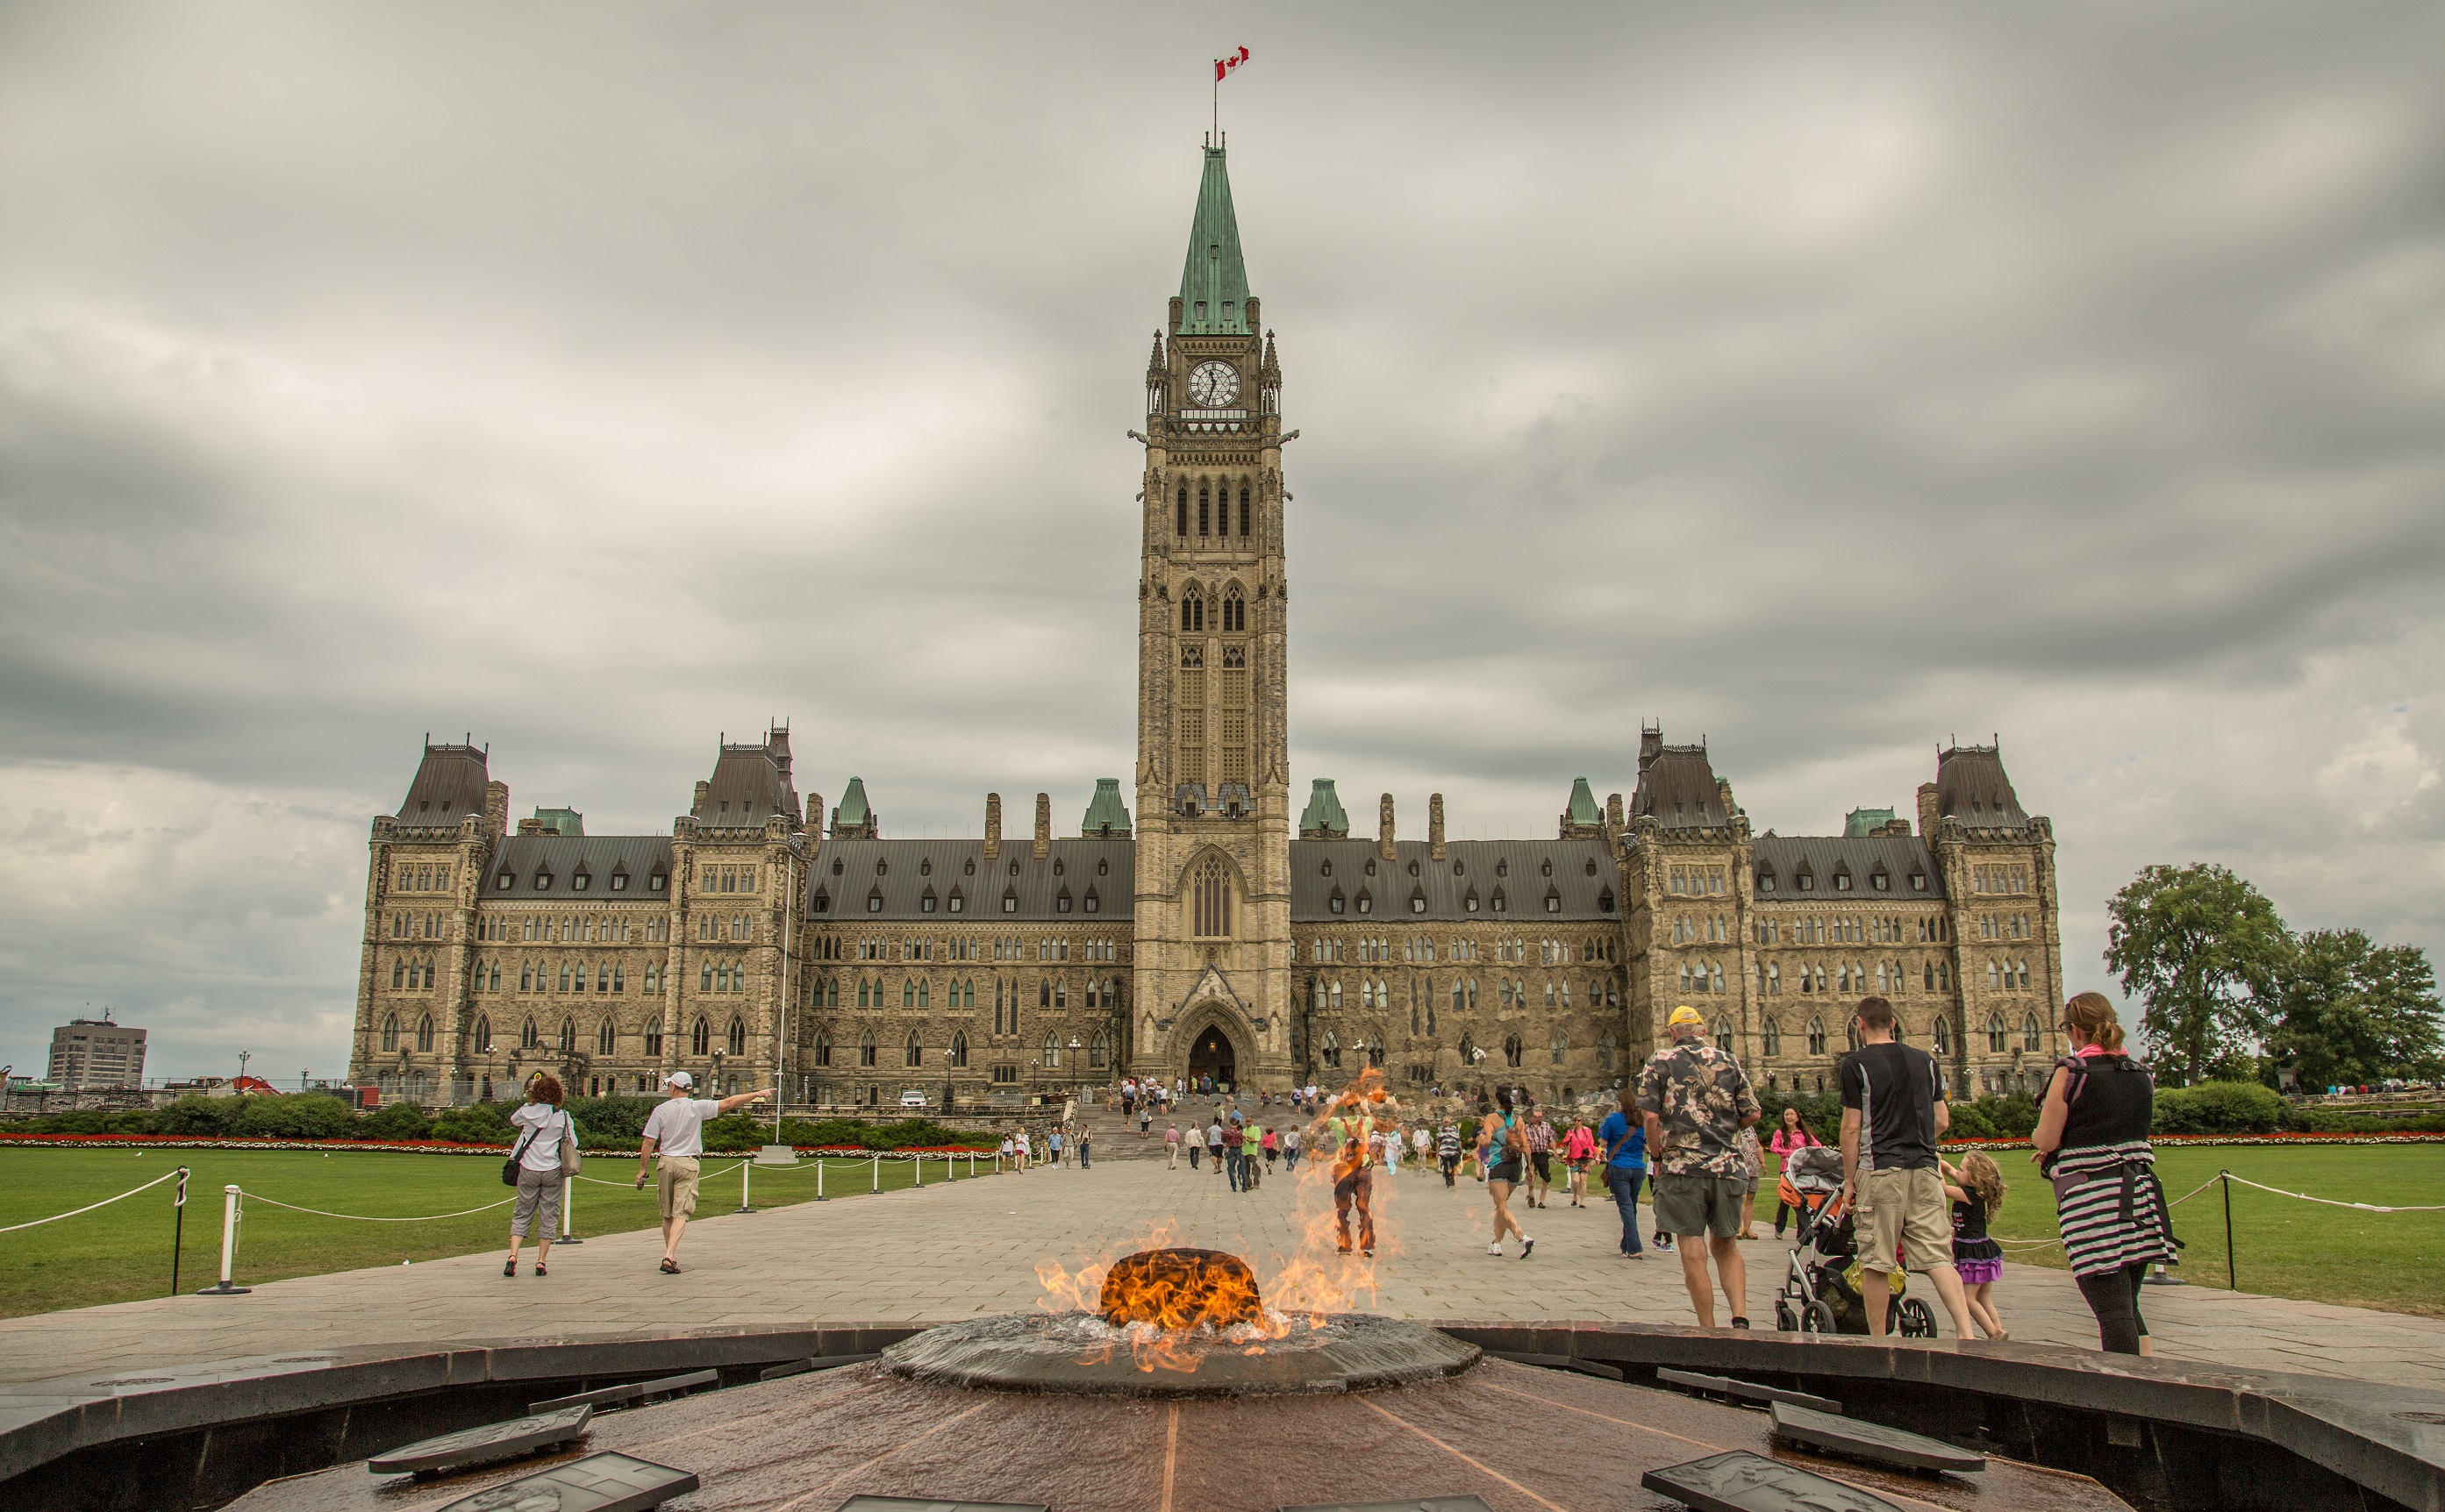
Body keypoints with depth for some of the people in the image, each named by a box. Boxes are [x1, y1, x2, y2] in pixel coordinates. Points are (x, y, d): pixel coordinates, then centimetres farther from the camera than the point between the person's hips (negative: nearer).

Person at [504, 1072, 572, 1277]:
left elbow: (512, 1121, 19)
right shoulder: (563, 1117, -6)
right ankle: (541, 1262, 5)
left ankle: (512, 1256, -6)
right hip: (552, 1171, -1)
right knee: (549, 1217, 7)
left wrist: (526, 1102, 28)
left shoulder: (527, 1111, -2)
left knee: (521, 1215, 11)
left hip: (528, 1170, 1)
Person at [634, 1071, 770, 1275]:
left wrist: (642, 1170, 7)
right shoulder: (697, 1107, -3)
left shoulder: (661, 1110, 0)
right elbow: (728, 1103, -1)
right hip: (688, 1164, -2)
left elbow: (648, 1143, -1)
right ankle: (669, 1256, -19)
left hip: (665, 1162, 2)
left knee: (667, 1214, 14)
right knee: (681, 1213, -5)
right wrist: (756, 1095, 7)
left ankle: (670, 1257, 20)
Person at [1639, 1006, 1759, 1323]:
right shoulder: (1728, 1061, 8)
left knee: (1693, 1252, 3)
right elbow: (1753, 1113, 6)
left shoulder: (1661, 1062, 0)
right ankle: (1740, 1317, 1)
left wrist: (1658, 1157, 4)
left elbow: (1651, 1117, -9)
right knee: (1726, 1244, 17)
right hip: (1727, 1166, 3)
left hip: (1681, 1167, -3)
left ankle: (1708, 1329, 7)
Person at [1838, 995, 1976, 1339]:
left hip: (1880, 1169, -4)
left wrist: (1849, 1180, 2)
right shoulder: (1924, 1060, 10)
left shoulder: (1855, 1064, -4)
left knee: (1874, 1264, 3)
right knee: (1938, 1257, 2)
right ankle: (1966, 1333, -12)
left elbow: (1852, 1127, -6)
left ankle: (1878, 1343, 7)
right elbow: (1942, 1121, 13)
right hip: (1925, 1169, 4)